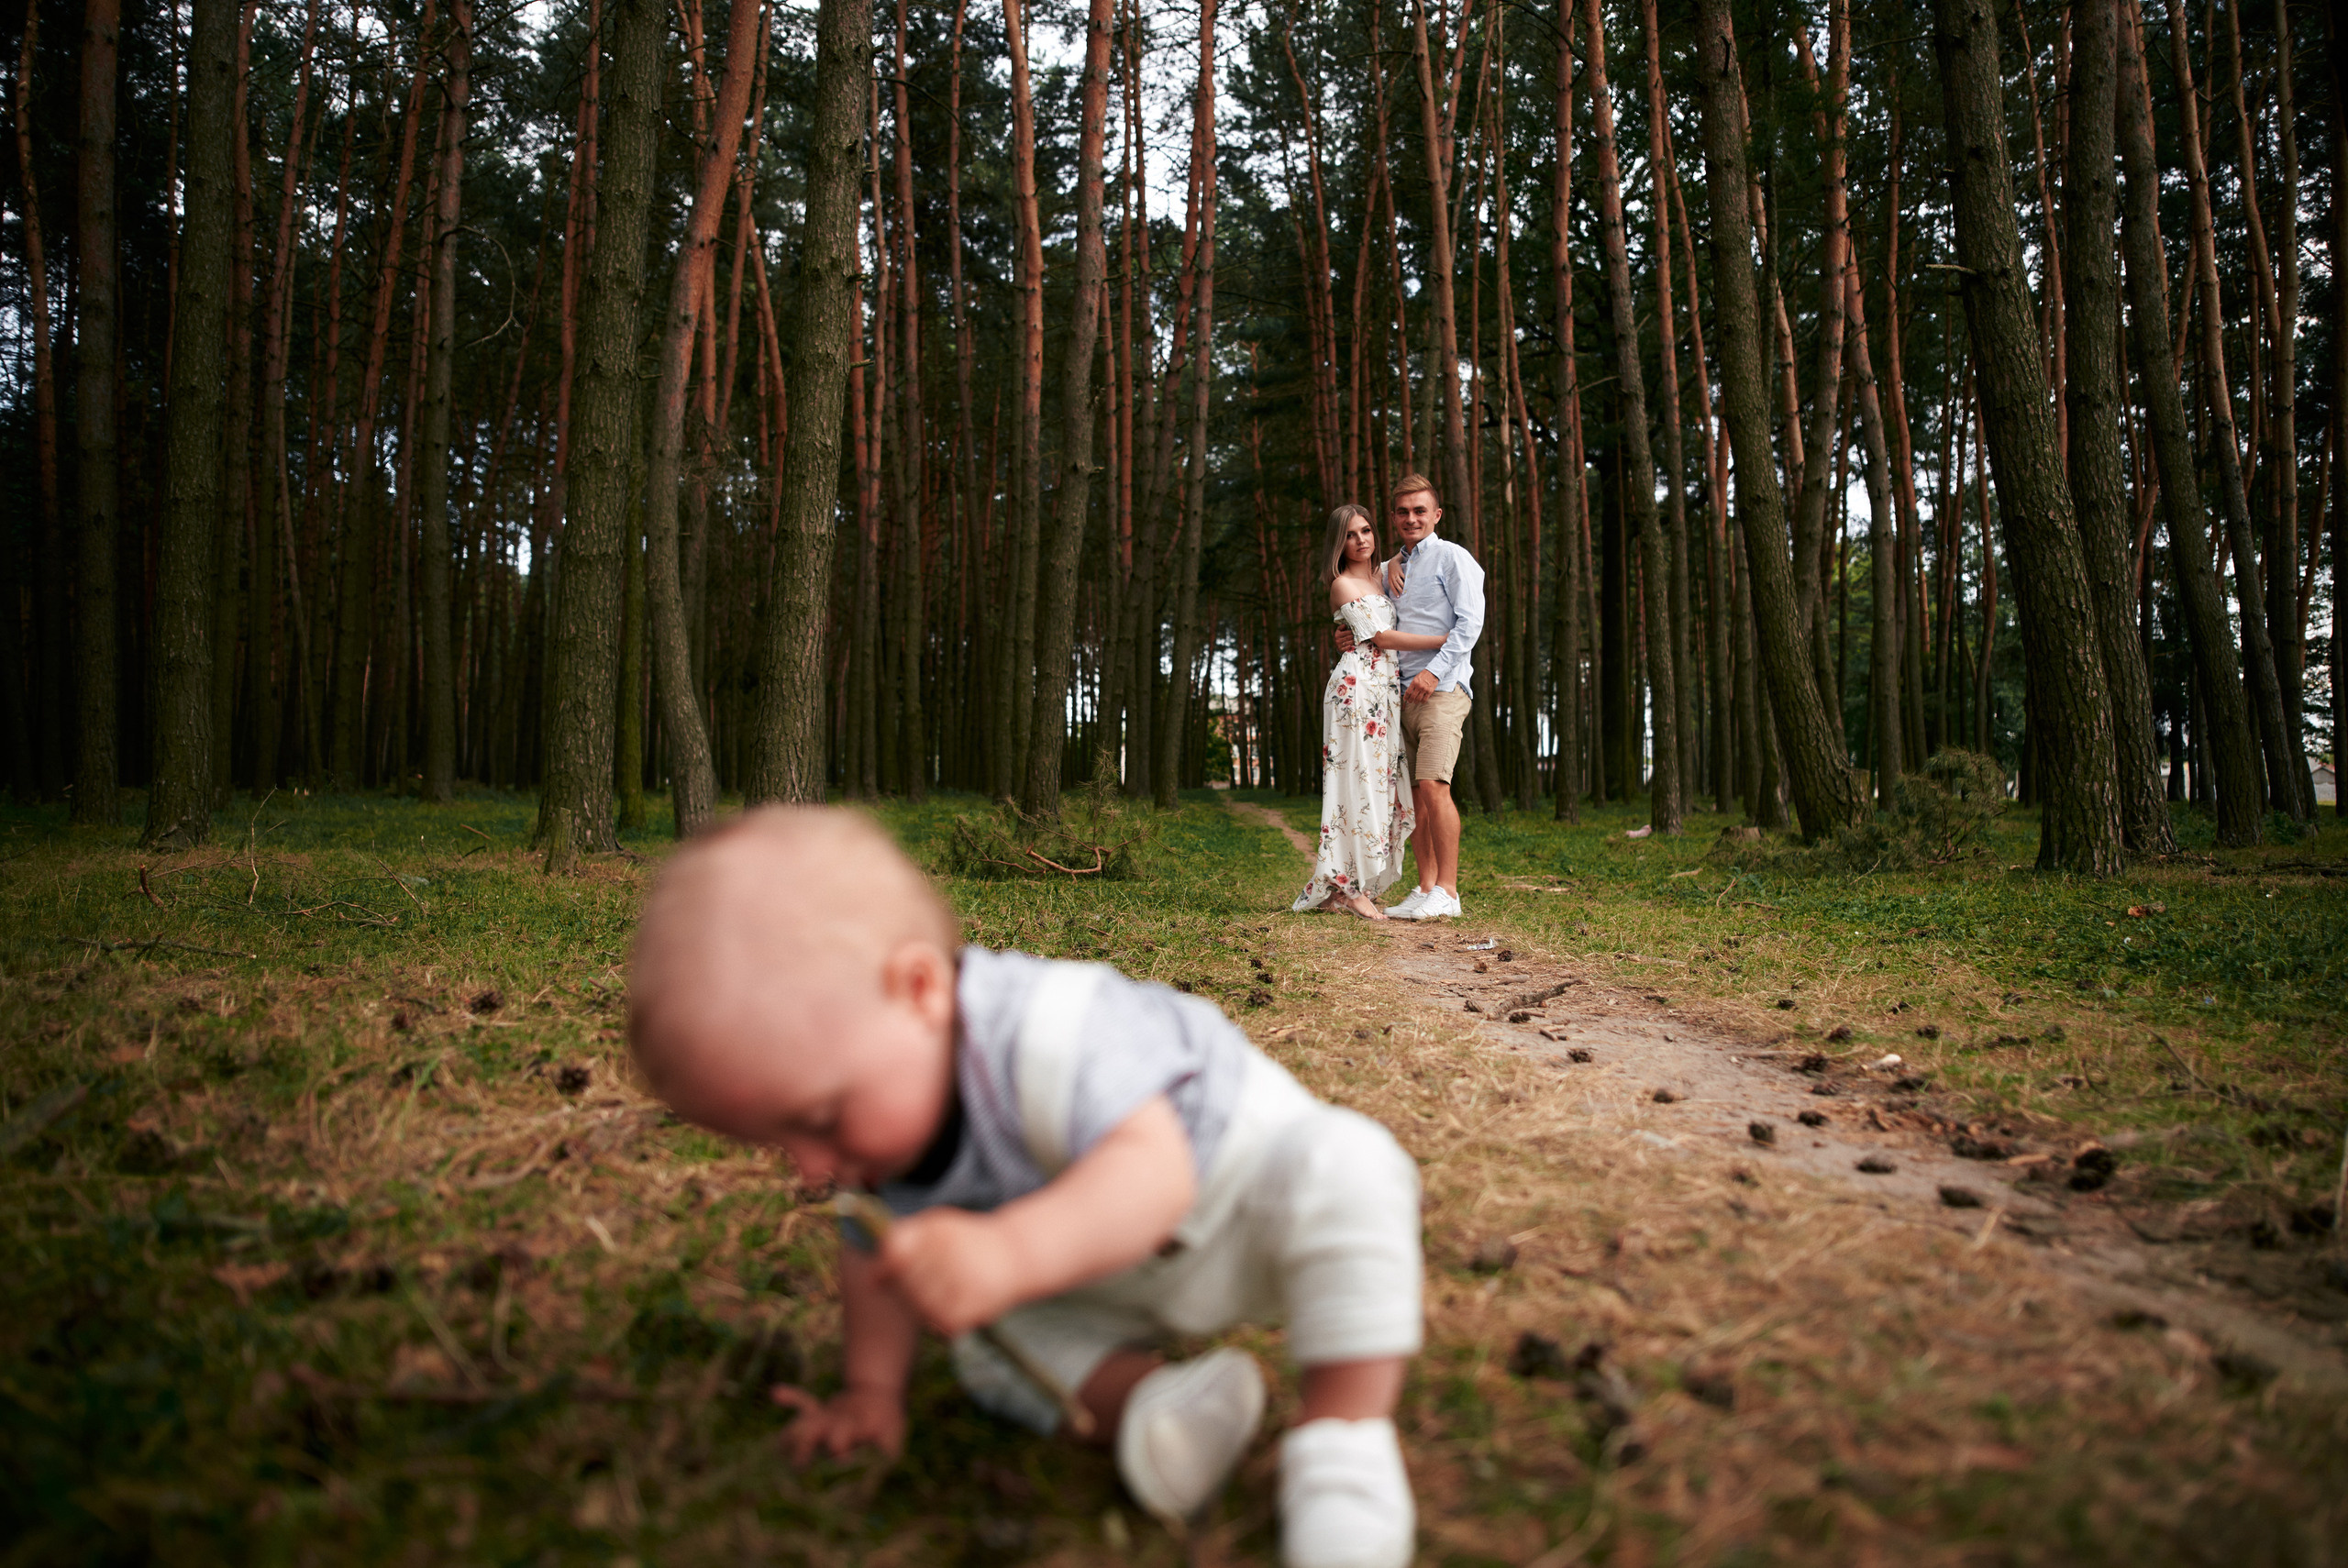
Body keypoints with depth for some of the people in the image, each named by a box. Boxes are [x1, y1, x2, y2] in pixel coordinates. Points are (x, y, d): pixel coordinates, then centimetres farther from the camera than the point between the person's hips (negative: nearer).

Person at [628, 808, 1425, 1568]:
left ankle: (1343, 1435, -32)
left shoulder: (1050, 1033, -41)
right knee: (988, 1344, -6)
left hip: (1237, 1179, -7)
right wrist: (872, 1388, 3)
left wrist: (1006, 1255, -63)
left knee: (1346, 1169, -36)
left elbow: (1153, 1170, -52)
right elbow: (879, 1257, 3)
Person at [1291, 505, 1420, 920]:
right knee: (1359, 781, -10)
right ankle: (1351, 888, -8)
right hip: (1358, 686, -8)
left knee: (1385, 785, 3)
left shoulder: (1382, 576, 18)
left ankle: (1345, 886, 5)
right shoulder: (1343, 584, -3)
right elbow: (1382, 637, -8)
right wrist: (1445, 639, -9)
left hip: (1388, 691, 8)